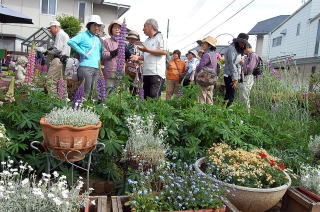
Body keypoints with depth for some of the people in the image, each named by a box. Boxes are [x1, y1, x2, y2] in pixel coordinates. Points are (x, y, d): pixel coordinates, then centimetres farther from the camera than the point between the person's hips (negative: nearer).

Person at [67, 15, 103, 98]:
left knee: (93, 92, 8)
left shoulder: (97, 39, 21)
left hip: (96, 68, 7)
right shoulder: (83, 35, 0)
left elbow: (101, 51, 35)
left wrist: (99, 58, 14)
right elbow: (70, 42, -14)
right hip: (86, 67, -7)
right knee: (85, 92, -8)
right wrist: (82, 52, -14)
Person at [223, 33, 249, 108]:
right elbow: (232, 64, -17)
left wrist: (237, 78, 6)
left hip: (233, 77, 9)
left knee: (228, 96, 11)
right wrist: (235, 79, -18)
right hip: (229, 76, -9)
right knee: (231, 97, -11)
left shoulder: (238, 50, 18)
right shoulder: (231, 48, -11)